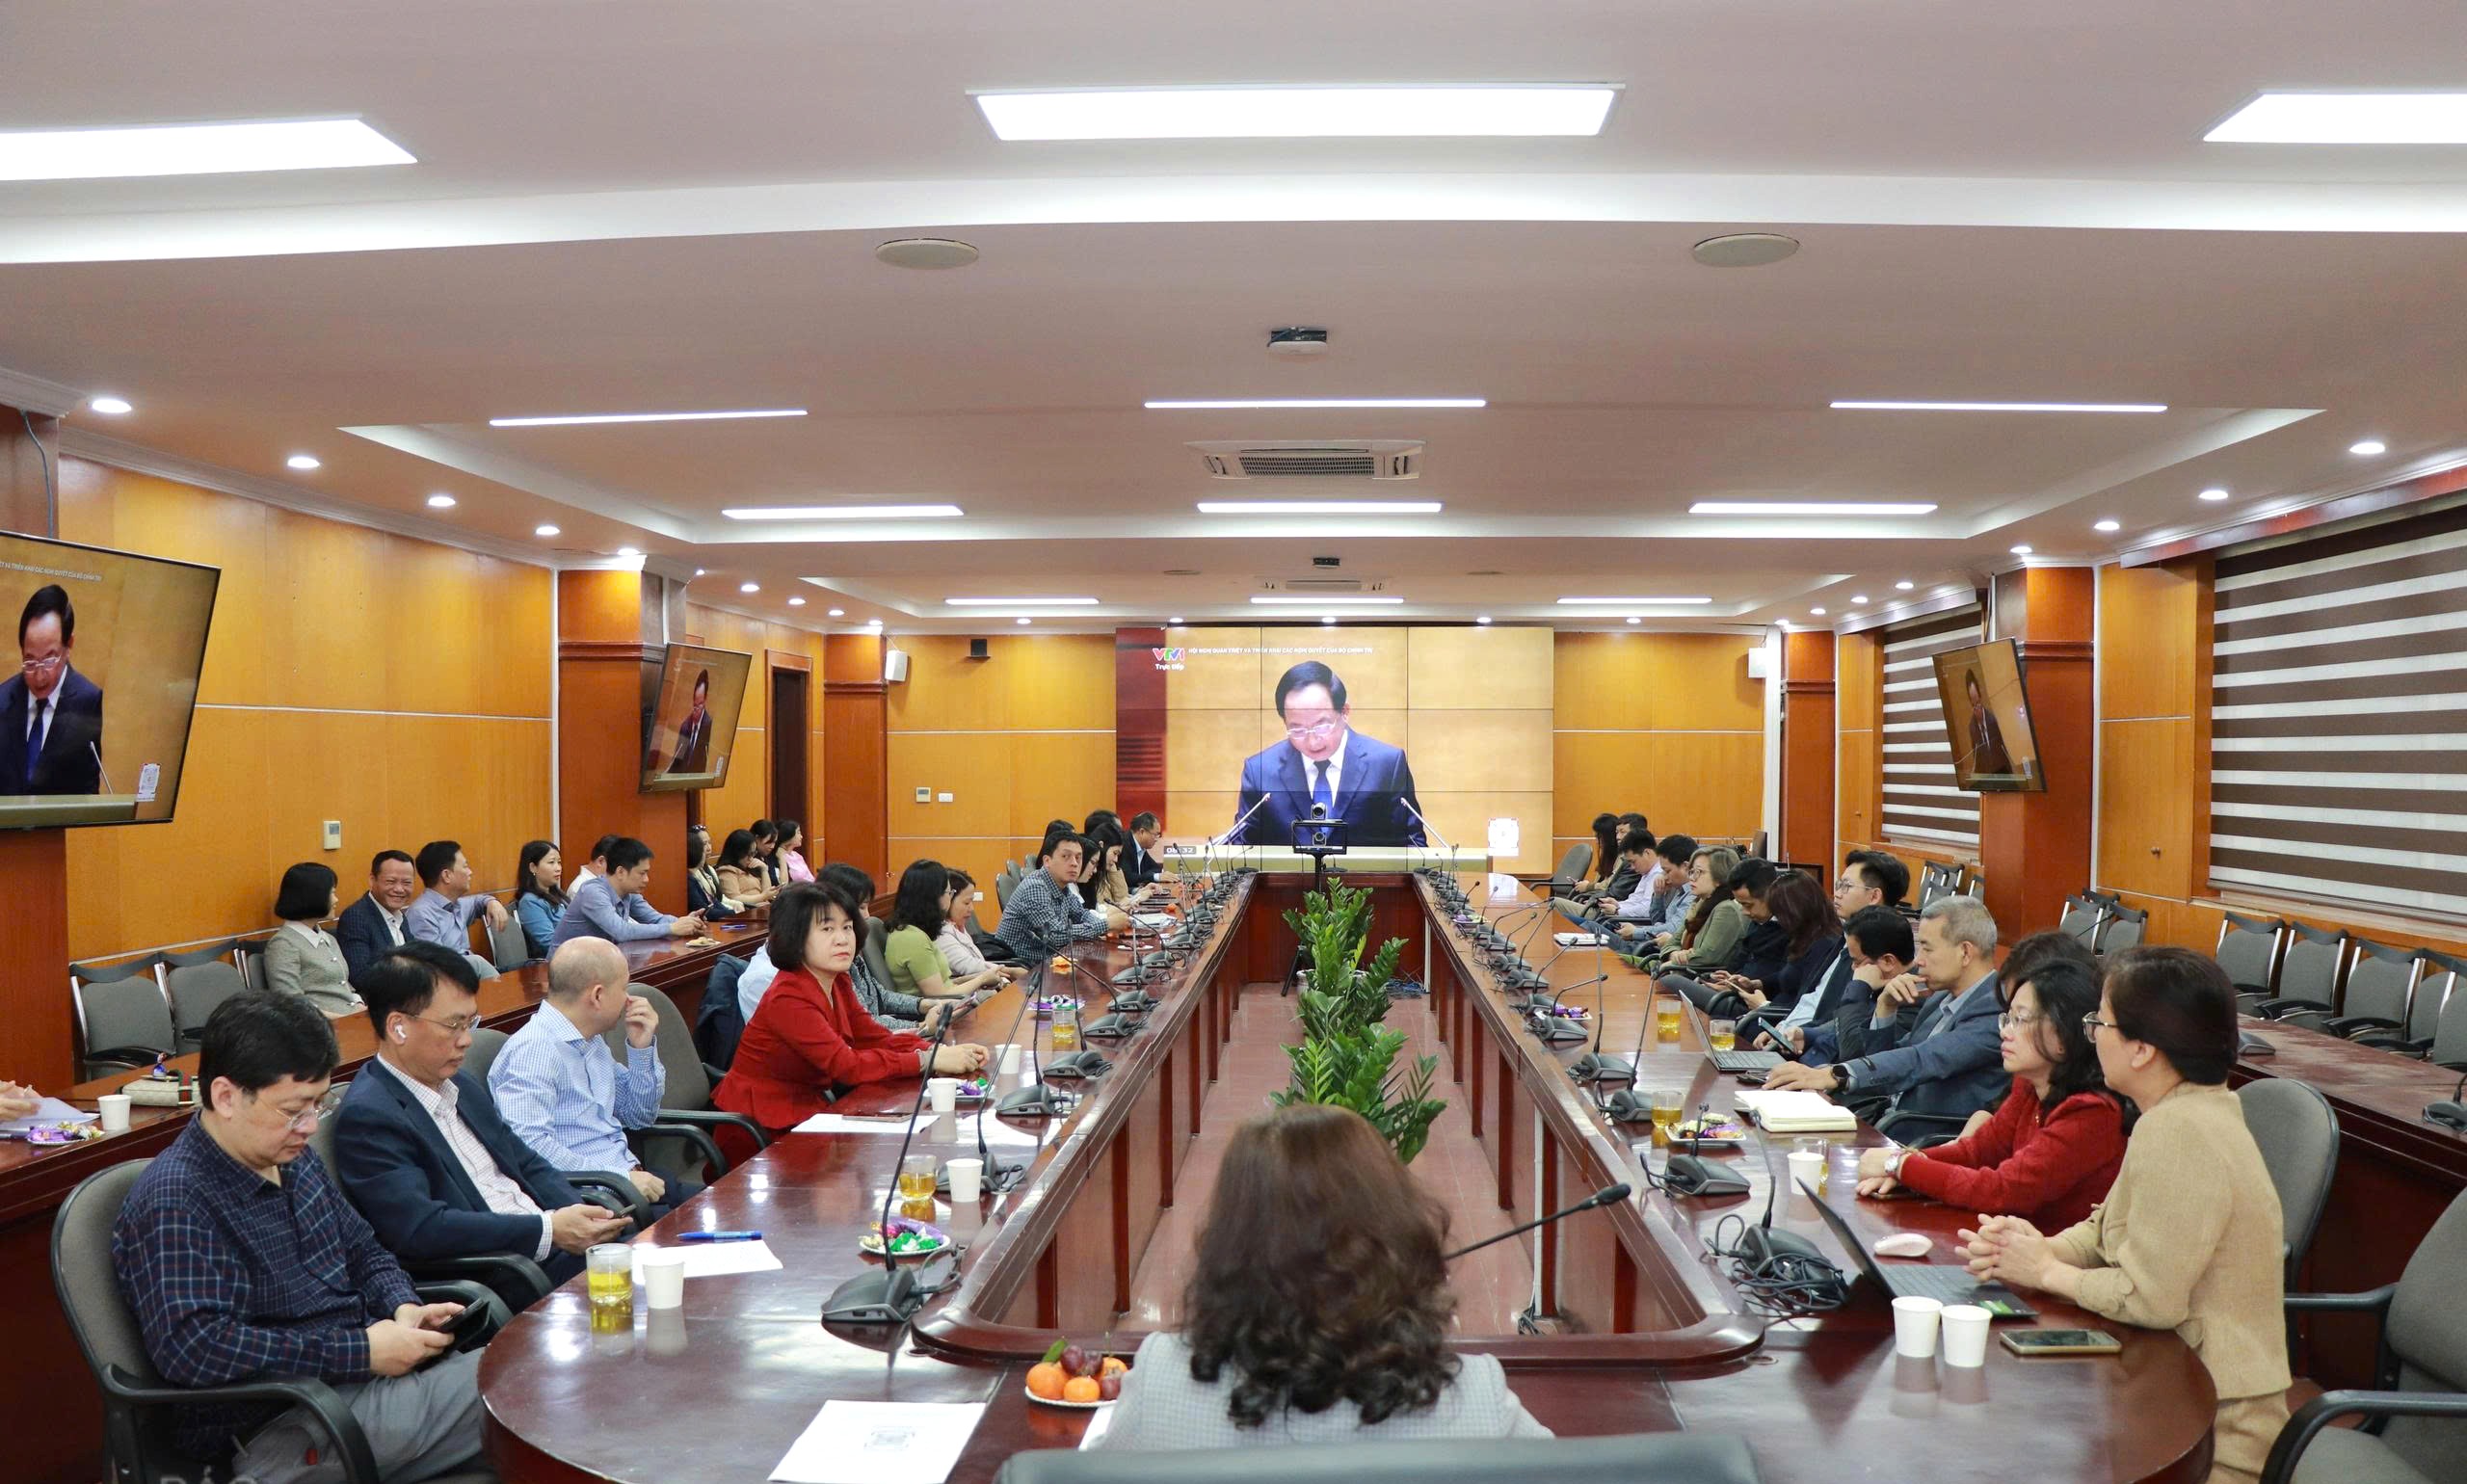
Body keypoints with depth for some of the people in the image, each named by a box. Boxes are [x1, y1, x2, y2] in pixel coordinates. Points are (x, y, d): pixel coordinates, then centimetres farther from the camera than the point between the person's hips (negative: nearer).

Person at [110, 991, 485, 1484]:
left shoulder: (293, 1158, 11)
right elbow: (191, 1346, -26)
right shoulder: (175, 1202, -15)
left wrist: (403, 1307, 0)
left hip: (368, 1378, 9)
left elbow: (364, 1251, 23)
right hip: (278, 1429, -8)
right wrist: (361, 1351, -24)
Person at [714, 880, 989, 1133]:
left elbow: (875, 1037, 3)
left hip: (807, 1107, 8)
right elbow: (846, 1065, -28)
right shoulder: (788, 998, -22)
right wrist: (928, 1060, -27)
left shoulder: (838, 983, 6)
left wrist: (939, 1051, -13)